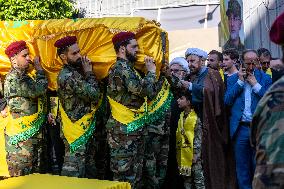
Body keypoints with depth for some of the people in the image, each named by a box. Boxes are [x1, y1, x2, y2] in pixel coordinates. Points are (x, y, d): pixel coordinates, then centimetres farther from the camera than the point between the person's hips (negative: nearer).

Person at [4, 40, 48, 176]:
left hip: (35, 135, 9)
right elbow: (40, 89, -22)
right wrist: (39, 68, -7)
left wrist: (46, 113, 10)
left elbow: (39, 96, 25)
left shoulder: (26, 76, 15)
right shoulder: (13, 78, -16)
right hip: (21, 139, -9)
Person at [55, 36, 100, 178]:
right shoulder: (67, 76, -20)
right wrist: (89, 73, -9)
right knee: (74, 174, -5)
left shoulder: (75, 71, 10)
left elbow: (90, 94, 13)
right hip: (77, 132, -10)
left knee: (89, 170, 17)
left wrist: (87, 72, 4)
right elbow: (94, 94, -21)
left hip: (86, 129, 10)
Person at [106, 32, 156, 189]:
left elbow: (149, 94, 18)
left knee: (136, 175, 16)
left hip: (135, 129, 10)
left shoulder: (128, 67, 17)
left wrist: (149, 71, 12)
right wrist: (151, 72, -7)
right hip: (125, 131, -10)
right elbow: (144, 90, -23)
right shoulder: (121, 68, -15)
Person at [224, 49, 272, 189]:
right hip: (240, 128, 1)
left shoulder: (265, 78, 5)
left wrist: (255, 84, -9)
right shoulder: (233, 79, 8)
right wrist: (240, 81, -6)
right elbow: (227, 101, -3)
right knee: (242, 167, 8)